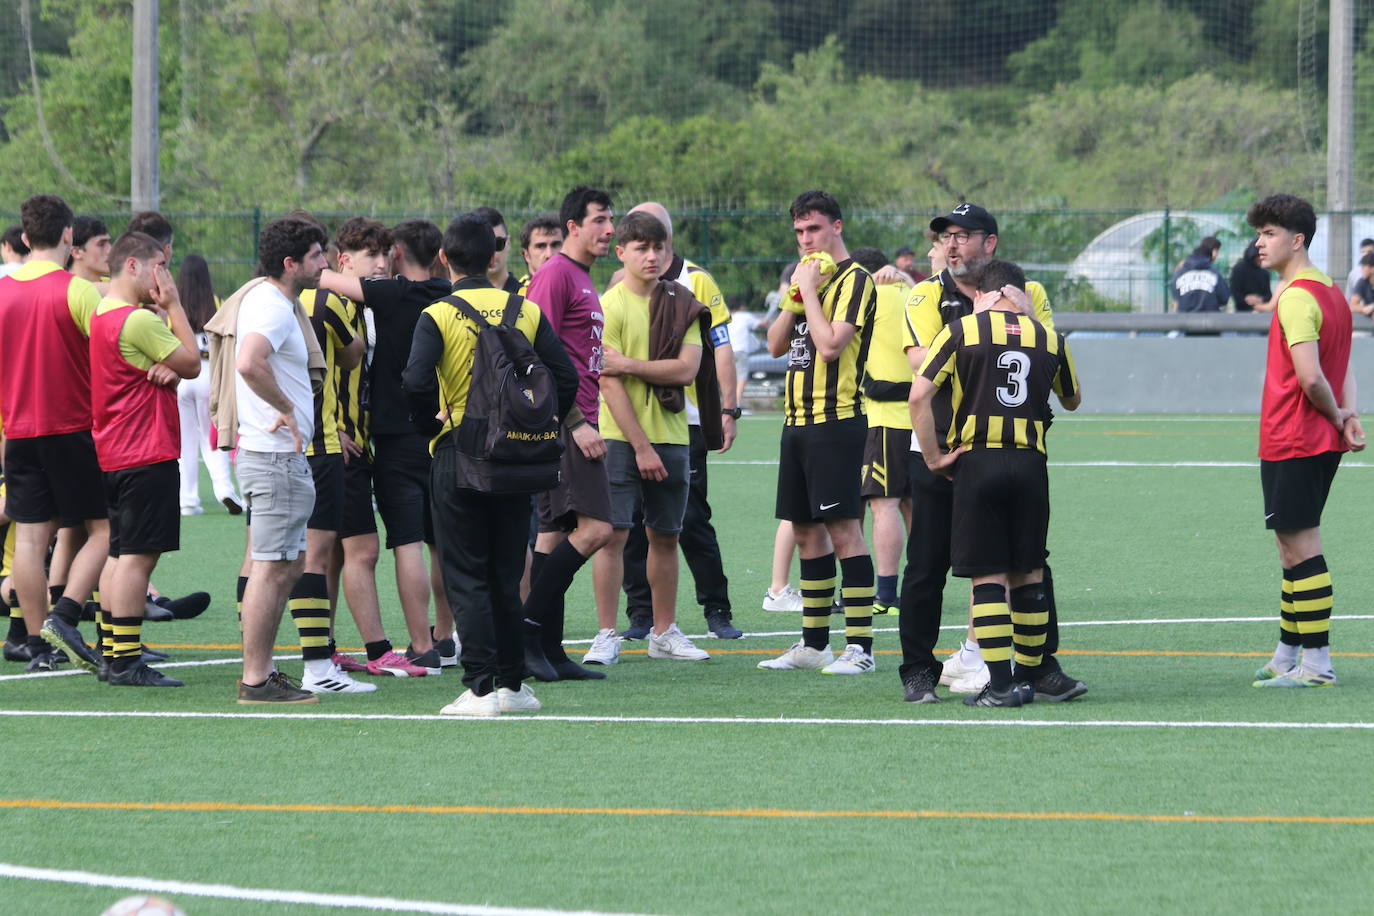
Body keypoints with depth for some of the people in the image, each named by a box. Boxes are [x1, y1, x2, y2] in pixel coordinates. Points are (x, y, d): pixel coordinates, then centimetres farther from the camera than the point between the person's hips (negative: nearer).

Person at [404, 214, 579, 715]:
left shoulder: (438, 316, -7)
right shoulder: (526, 312, 3)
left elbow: (417, 382, -20)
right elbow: (565, 378, -1)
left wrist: (435, 423, -3)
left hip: (458, 453, -3)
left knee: (466, 578, 1)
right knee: (506, 575, 14)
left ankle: (481, 689, -6)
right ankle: (512, 683, 16)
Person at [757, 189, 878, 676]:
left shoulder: (854, 280, -9)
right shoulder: (809, 274, 18)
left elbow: (830, 344, -20)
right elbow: (776, 344, 14)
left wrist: (810, 290, -12)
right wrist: (795, 296, 1)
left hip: (836, 421, -9)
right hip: (798, 418, 9)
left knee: (843, 528, -10)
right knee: (806, 530, 11)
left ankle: (859, 645, -10)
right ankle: (814, 642, 16)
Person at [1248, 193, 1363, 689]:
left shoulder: (1297, 297, -17)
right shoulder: (1330, 291, 14)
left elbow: (1311, 377, -25)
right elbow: (1343, 368, 16)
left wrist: (1336, 416, -7)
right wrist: (1348, 416, 1)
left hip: (1294, 444, -10)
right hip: (1320, 443, 10)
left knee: (1301, 550, -7)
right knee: (1294, 549, 16)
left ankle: (1316, 664, -6)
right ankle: (1287, 656, 23)